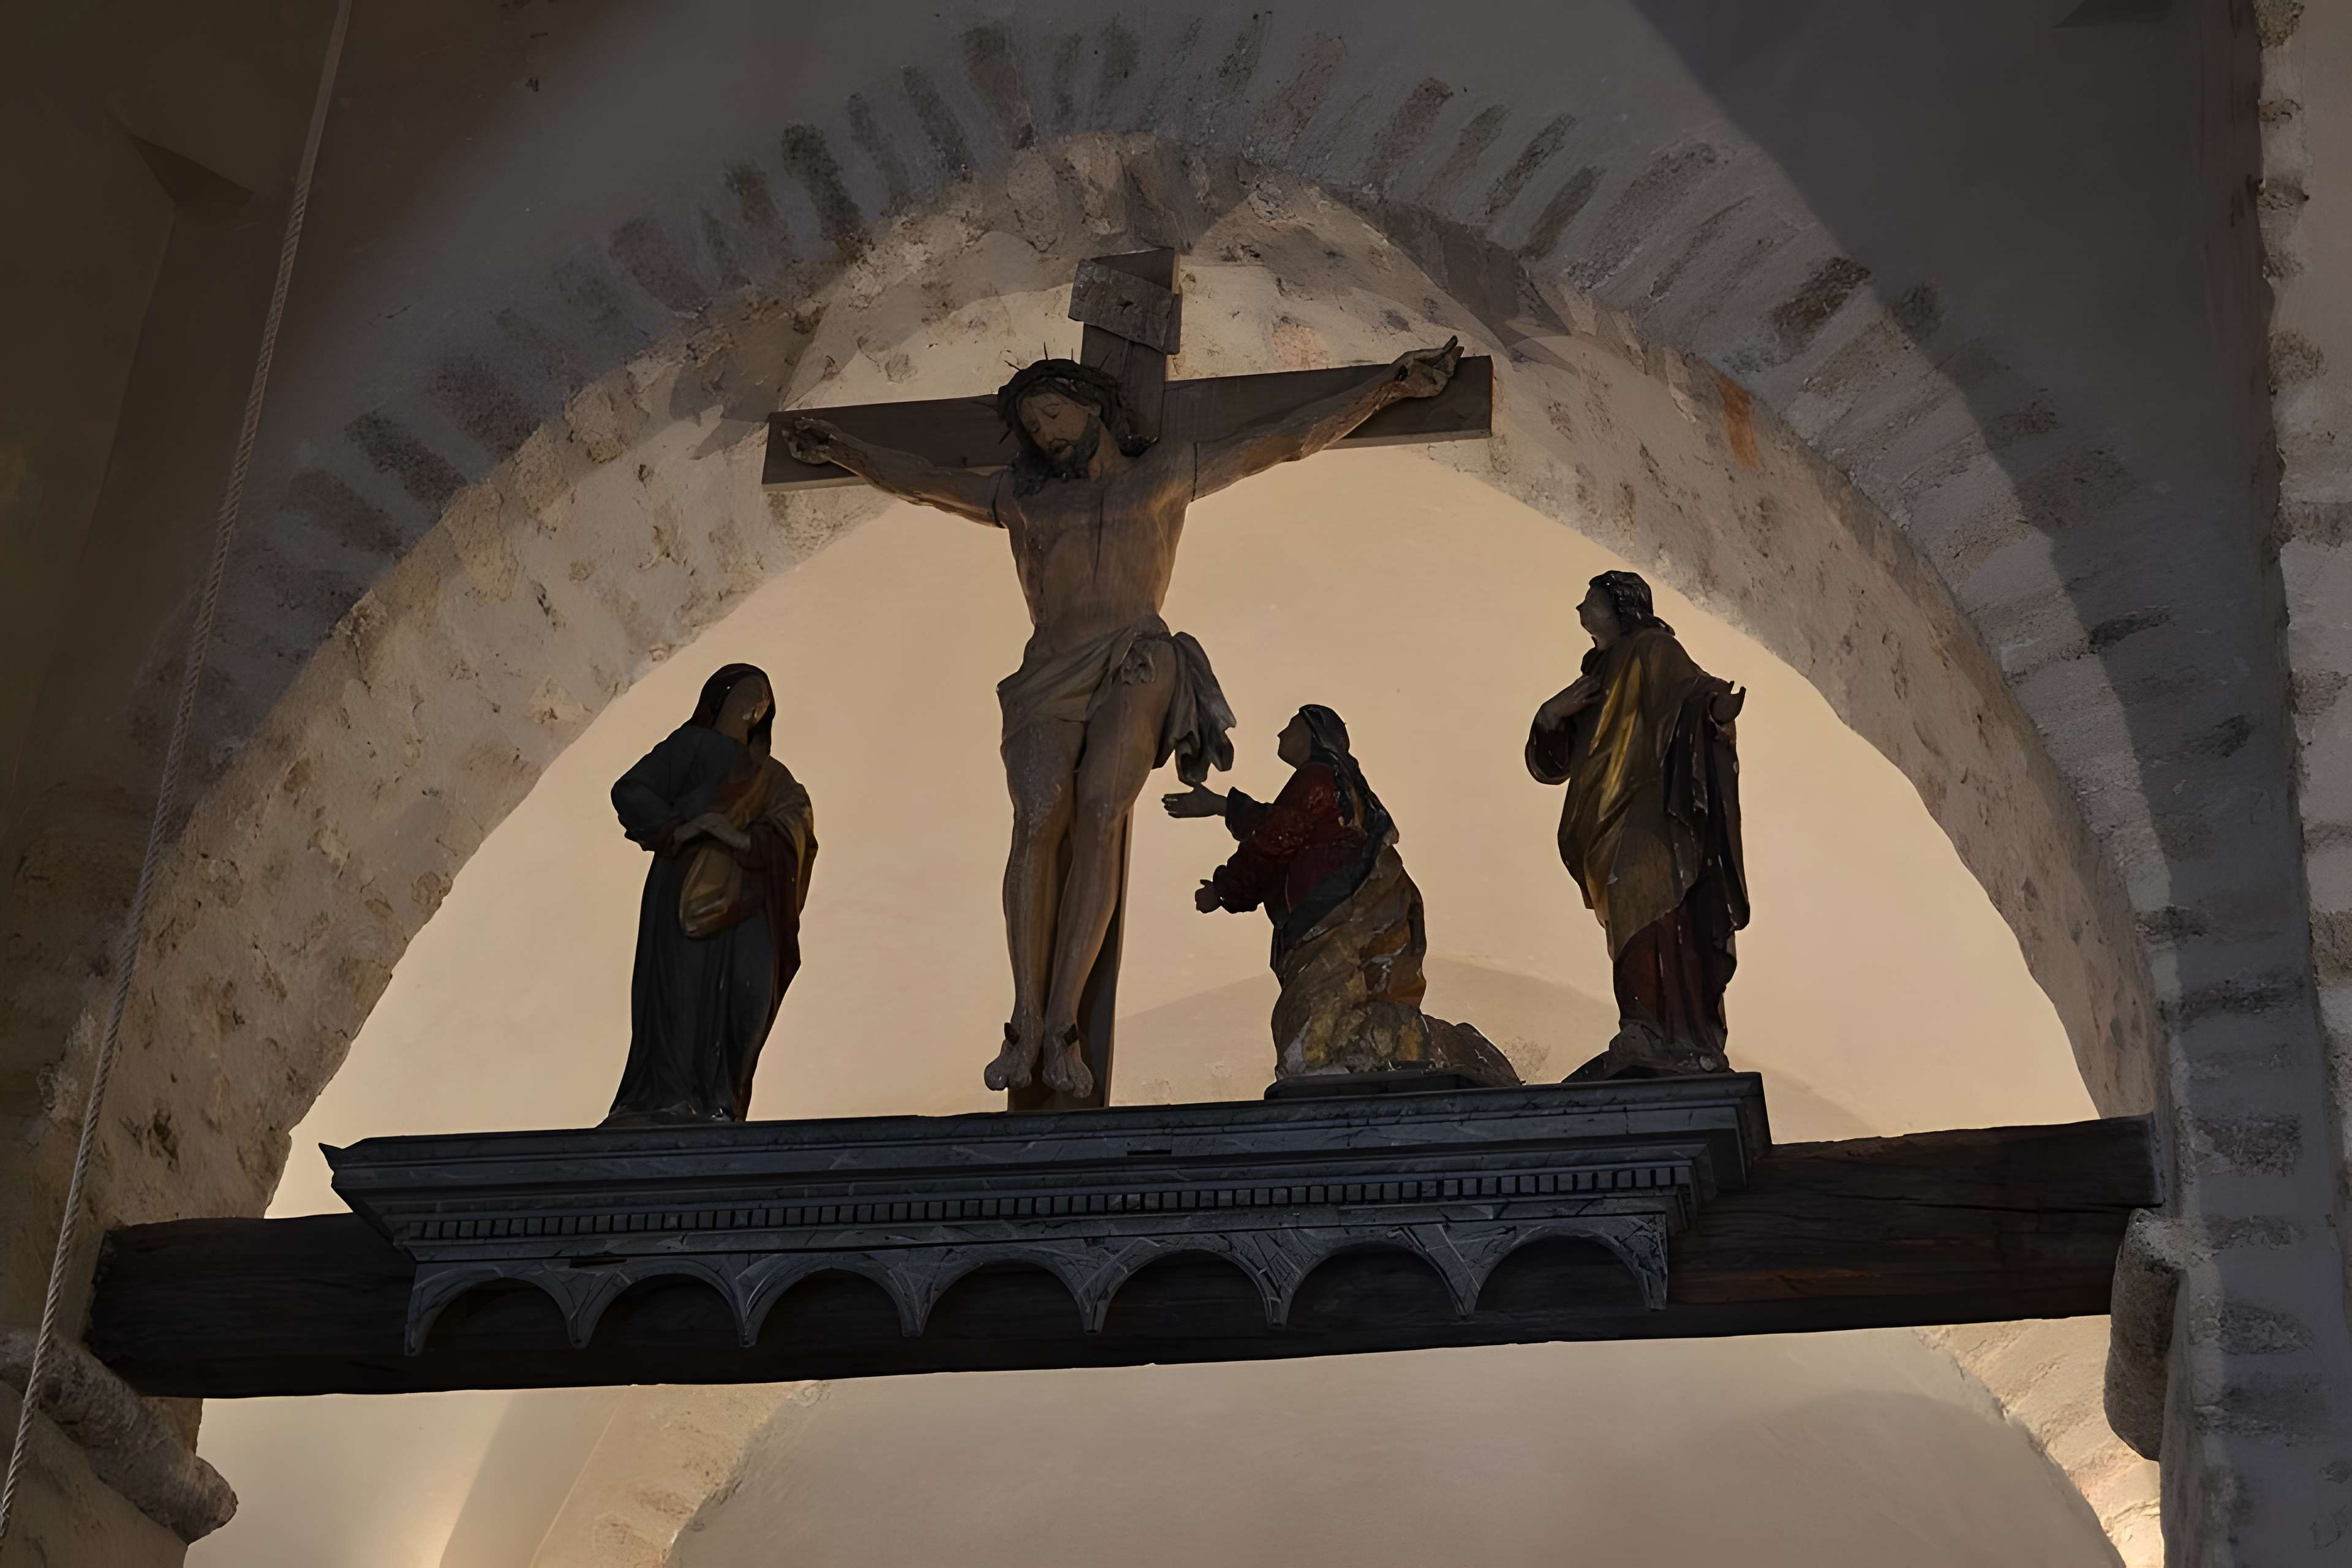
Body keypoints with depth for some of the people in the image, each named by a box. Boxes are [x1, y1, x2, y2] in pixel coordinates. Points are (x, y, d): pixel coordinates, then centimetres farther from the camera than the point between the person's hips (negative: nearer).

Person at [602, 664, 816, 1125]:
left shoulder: (770, 774, 27)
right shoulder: (692, 745, 14)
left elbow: (796, 820, 7)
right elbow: (629, 790, 2)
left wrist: (744, 837, -13)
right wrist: (677, 826, -15)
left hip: (743, 903, 4)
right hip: (686, 891, -4)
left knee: (745, 990, -11)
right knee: (681, 987, -16)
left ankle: (716, 1102, -14)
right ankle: (667, 1102, -21)